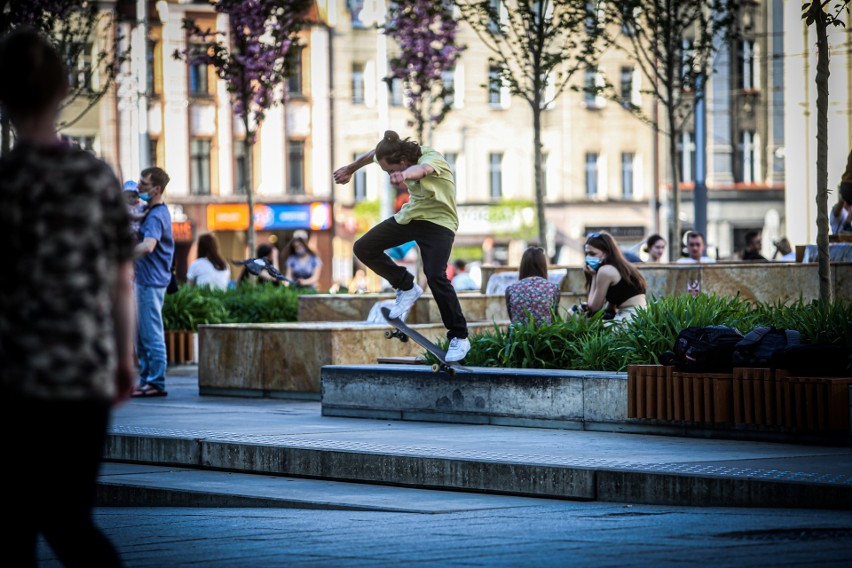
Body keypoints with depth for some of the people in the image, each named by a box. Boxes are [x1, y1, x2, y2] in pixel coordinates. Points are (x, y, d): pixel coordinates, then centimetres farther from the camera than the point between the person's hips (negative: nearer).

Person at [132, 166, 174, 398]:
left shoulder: (156, 216, -17)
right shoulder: (151, 212, 15)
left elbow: (147, 246, -34)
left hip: (152, 281, -11)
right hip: (144, 280, 11)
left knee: (152, 334, -7)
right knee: (142, 334, 14)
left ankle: (156, 383, -4)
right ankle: (146, 379, 20)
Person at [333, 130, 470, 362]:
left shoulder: (432, 158, -30)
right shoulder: (399, 152, -9)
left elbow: (421, 169, -56)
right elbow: (374, 154, 14)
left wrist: (404, 175, -79)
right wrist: (351, 169, 31)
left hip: (438, 222, -7)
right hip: (409, 216, 7)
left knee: (435, 276, -24)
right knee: (364, 248, 0)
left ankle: (459, 338, -13)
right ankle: (407, 288, 14)